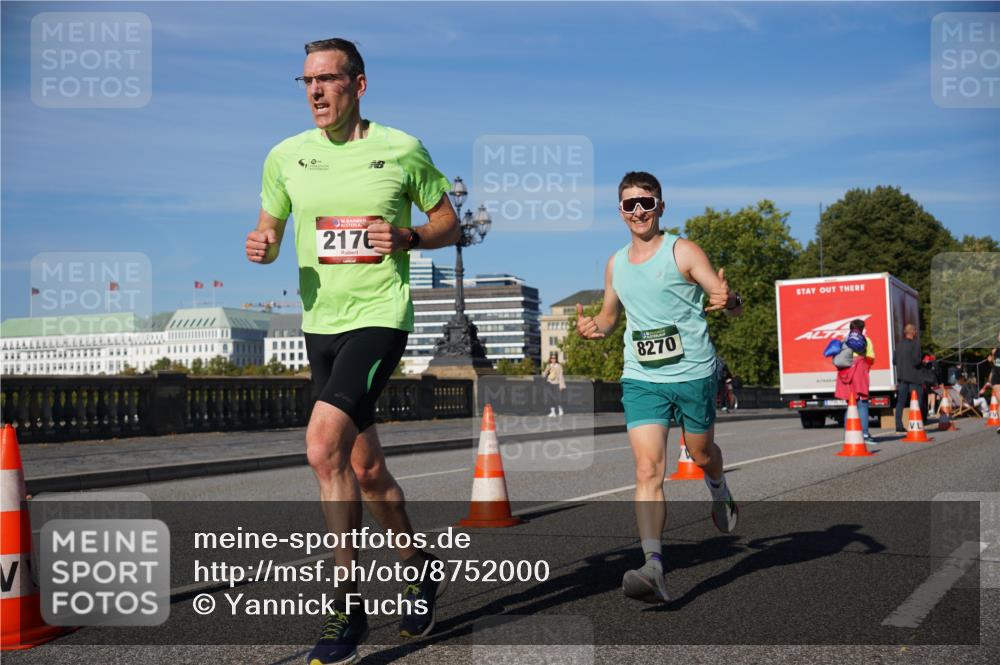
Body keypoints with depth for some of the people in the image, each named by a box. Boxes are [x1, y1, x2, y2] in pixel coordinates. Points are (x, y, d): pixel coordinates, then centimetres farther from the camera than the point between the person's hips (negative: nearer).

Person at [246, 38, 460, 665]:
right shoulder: (286, 156, 6)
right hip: (320, 323, 5)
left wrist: (407, 237, -14)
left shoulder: (401, 149, -2)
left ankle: (349, 608, -13)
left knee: (324, 444, -23)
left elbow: (449, 223, 6)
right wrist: (261, 244, -8)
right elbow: (269, 228, 15)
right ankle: (419, 571, 36)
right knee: (366, 467, 13)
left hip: (379, 315, -5)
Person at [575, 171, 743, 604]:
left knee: (702, 455, 17)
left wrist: (727, 301, -34)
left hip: (694, 374, -2)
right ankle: (653, 568, -20)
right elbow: (610, 315, 24)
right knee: (648, 468, -13)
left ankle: (720, 494, 54)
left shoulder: (682, 252, -5)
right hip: (641, 378, 2)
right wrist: (594, 326, 1)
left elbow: (733, 304, -9)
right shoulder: (615, 264, 10)